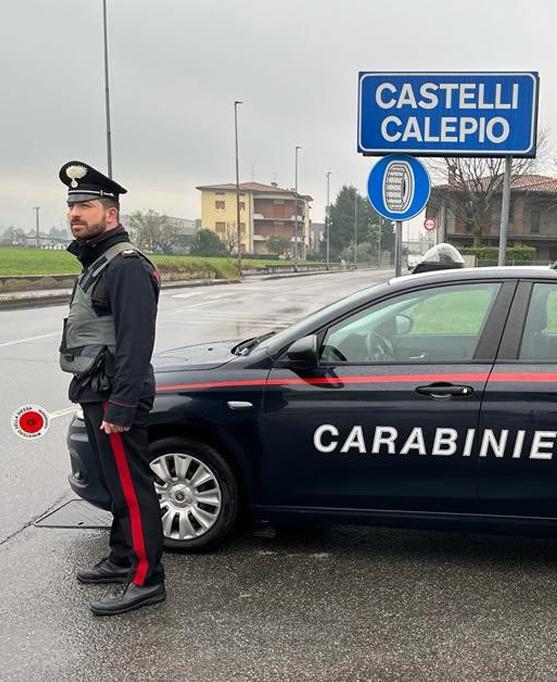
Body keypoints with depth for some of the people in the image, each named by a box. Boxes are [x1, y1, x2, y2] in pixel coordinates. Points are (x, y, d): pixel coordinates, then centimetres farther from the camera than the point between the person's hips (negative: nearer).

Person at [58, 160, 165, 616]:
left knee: (132, 488, -4)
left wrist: (119, 408, -25)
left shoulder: (126, 265, -16)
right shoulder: (96, 262, 18)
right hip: (96, 394, 10)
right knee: (118, 484, 18)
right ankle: (123, 559, 31)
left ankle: (146, 580, 4)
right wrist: (101, 400, 17)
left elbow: (135, 343, -23)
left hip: (115, 397, -10)